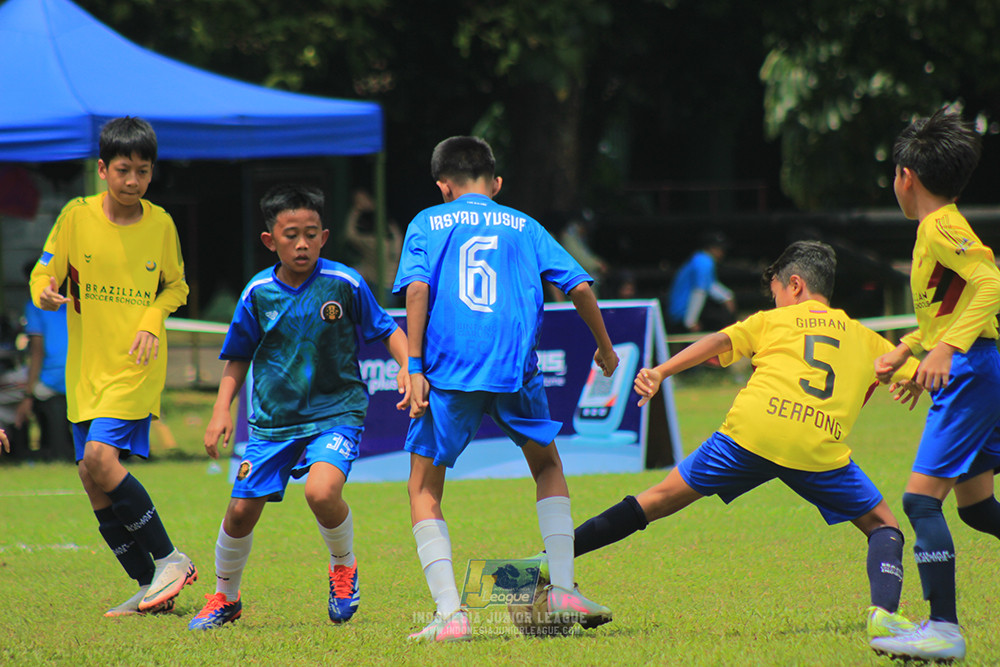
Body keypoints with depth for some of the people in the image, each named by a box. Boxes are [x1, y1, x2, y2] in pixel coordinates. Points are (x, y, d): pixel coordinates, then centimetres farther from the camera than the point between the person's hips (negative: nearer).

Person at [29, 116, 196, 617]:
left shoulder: (160, 224, -1)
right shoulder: (77, 216, -3)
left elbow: (175, 287, 13)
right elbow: (43, 274, 1)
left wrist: (153, 321, -6)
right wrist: (45, 293, -22)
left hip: (136, 366, -3)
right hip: (86, 367, 3)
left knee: (100, 459, -21)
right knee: (93, 482, 2)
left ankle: (169, 559, -10)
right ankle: (150, 587, 12)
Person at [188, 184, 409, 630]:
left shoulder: (344, 284, -9)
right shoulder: (258, 293, -2)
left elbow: (387, 330, 2)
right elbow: (239, 357, 11)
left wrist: (408, 367, -16)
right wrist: (222, 409, 1)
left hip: (335, 413, -3)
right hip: (272, 420, 3)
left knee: (321, 490, -29)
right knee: (241, 510, 2)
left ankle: (344, 567, 2)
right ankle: (225, 598, 29)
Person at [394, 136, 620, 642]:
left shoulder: (427, 224, 12)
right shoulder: (523, 227, 17)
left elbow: (417, 288, -4)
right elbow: (579, 286, 11)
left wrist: (414, 367, -6)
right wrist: (605, 349, 26)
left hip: (448, 370, -2)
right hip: (516, 369, 2)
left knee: (424, 486, 10)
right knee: (547, 466, 24)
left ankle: (449, 612, -4)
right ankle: (563, 588, 11)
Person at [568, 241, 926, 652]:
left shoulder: (772, 321, 24)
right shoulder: (864, 338, 27)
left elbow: (718, 342, 7)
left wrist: (661, 372, -4)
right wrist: (910, 386, 51)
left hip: (751, 433, 0)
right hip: (820, 449, 0)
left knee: (663, 498, 13)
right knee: (882, 526, 16)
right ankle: (883, 613, -11)